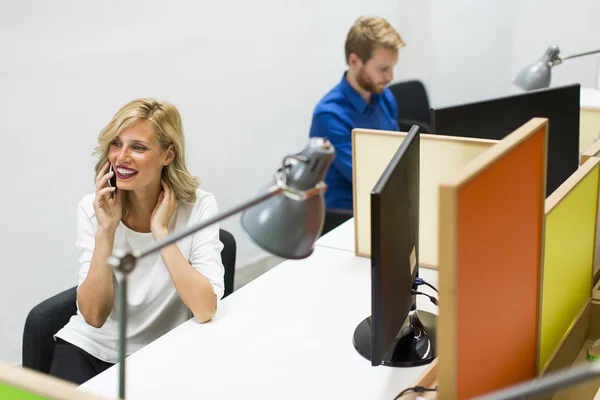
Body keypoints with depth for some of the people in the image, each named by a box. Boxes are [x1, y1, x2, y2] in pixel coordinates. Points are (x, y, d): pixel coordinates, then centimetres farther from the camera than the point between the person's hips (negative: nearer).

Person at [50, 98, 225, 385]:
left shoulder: (198, 207, -12)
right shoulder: (92, 208, -6)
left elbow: (205, 309, -22)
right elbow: (94, 315, -13)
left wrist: (160, 231, -22)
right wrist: (106, 230, -21)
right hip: (88, 347, 1)